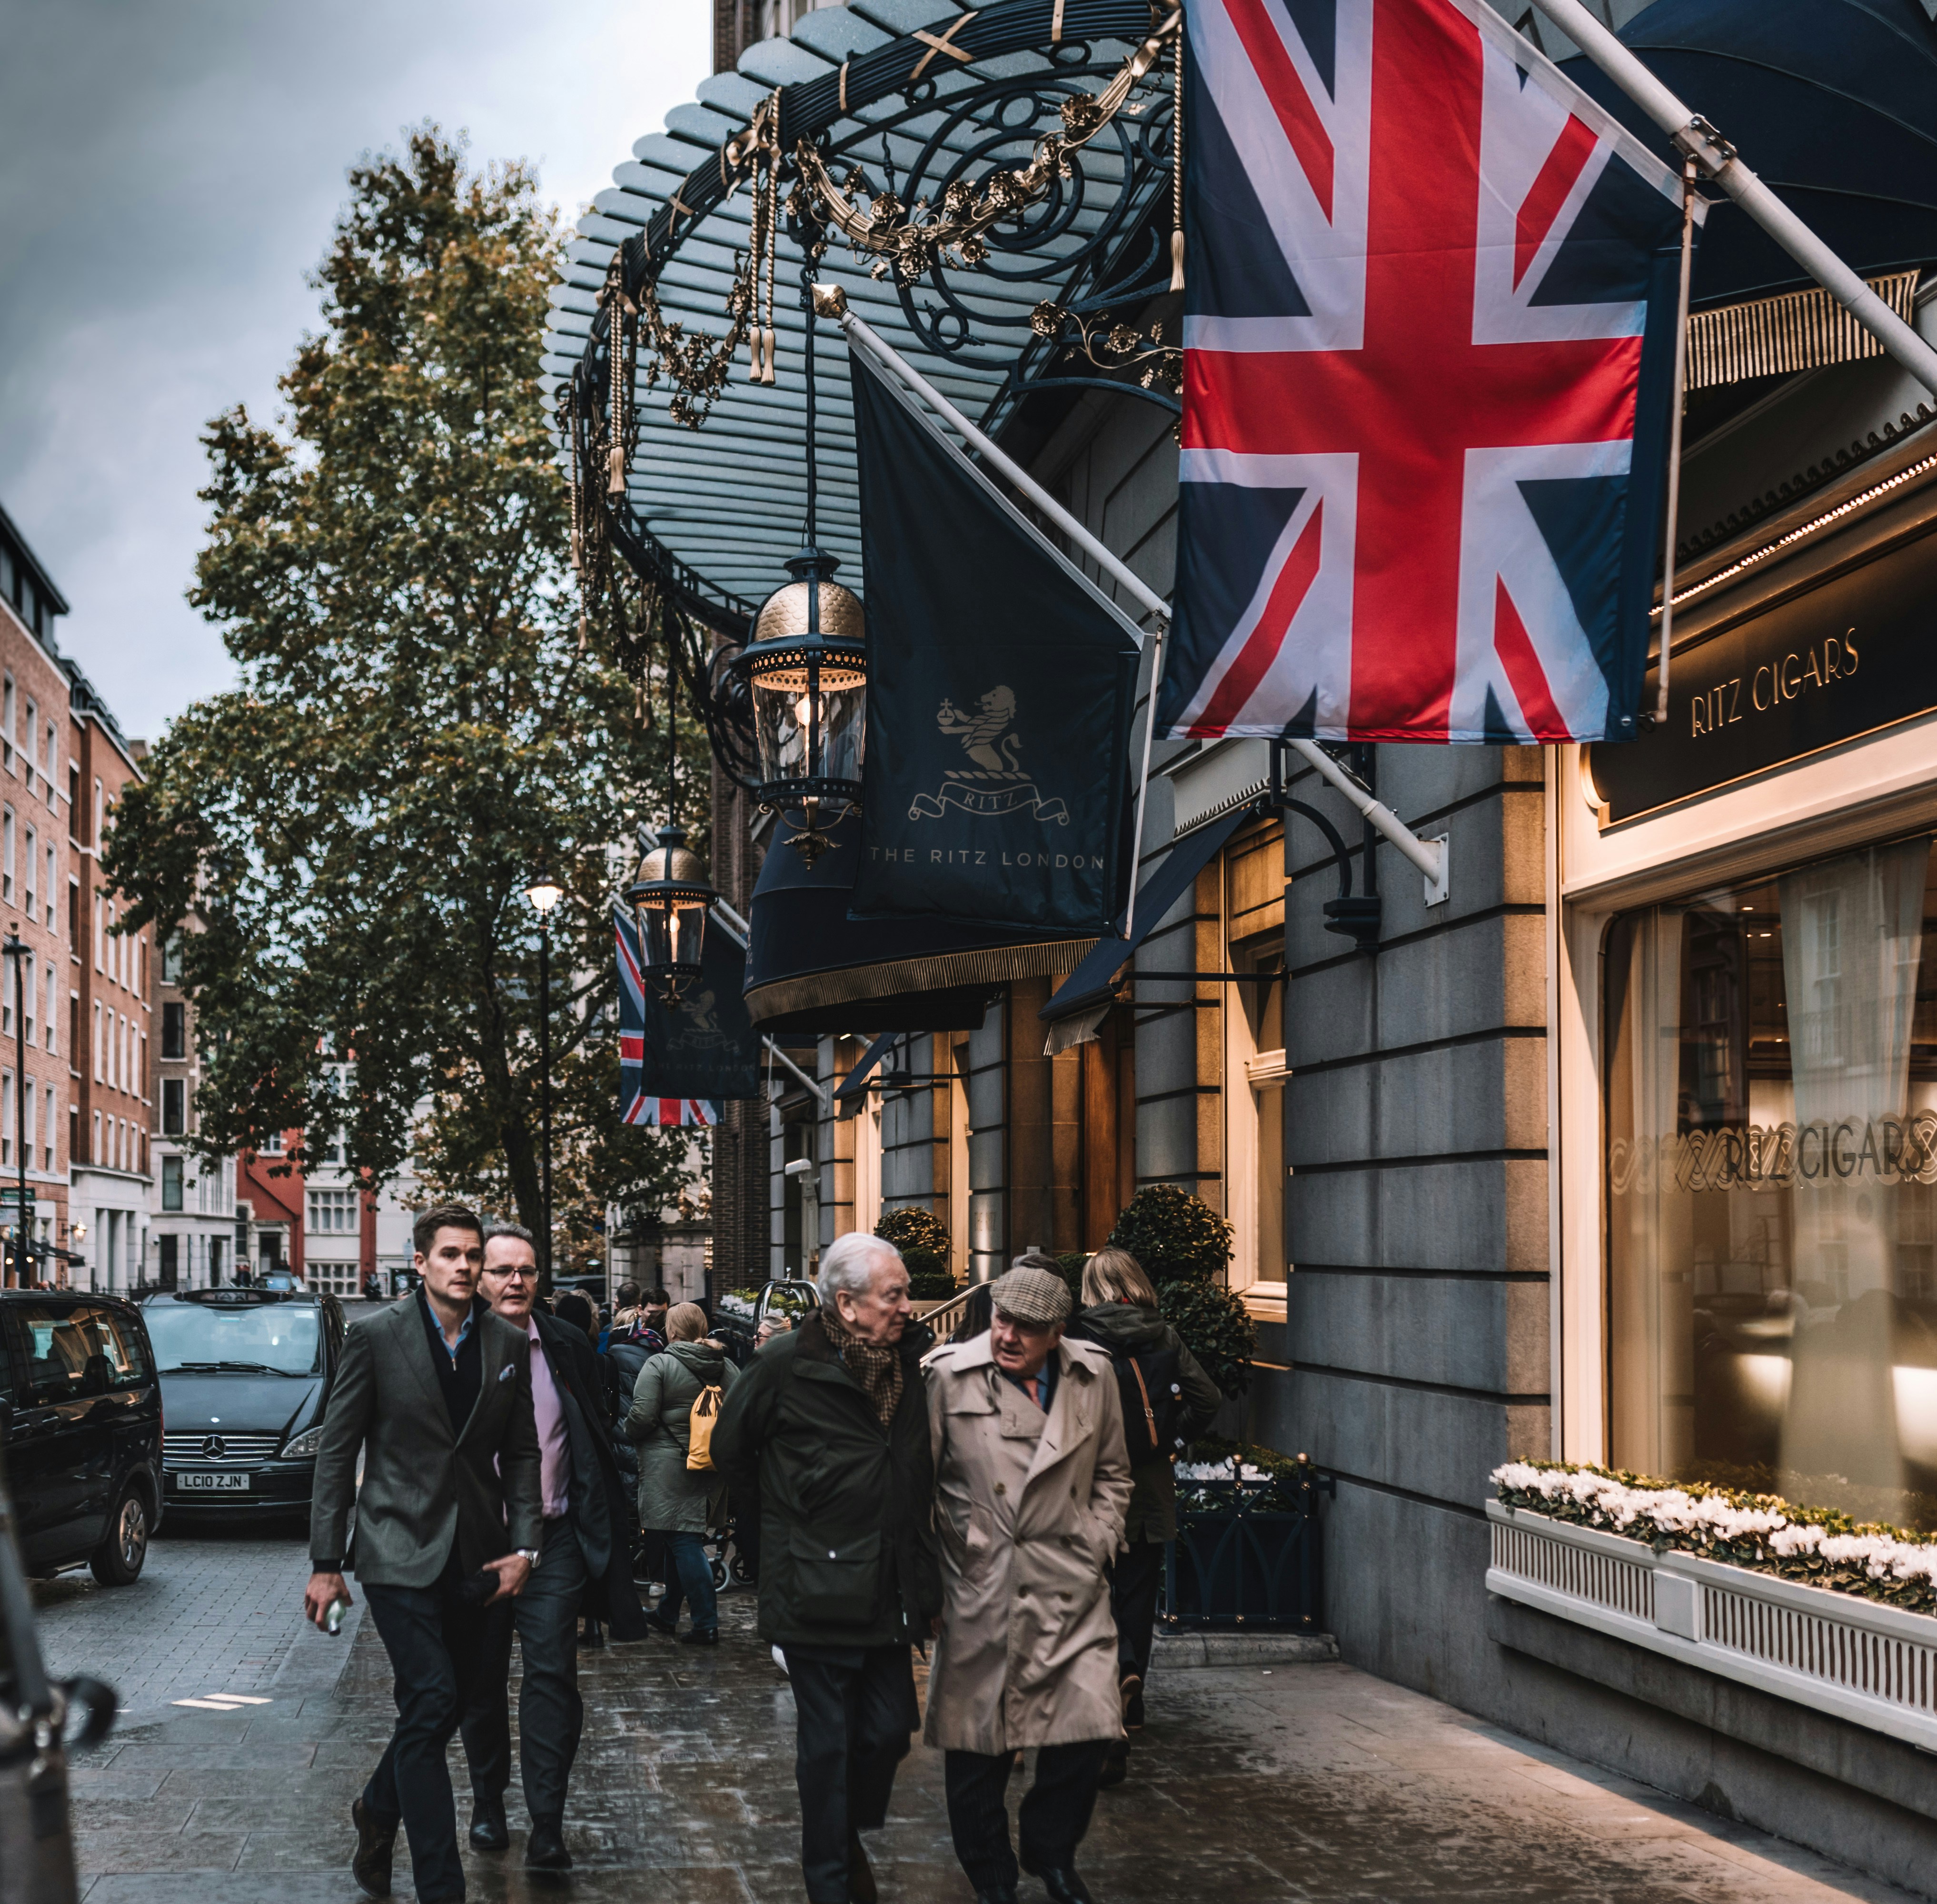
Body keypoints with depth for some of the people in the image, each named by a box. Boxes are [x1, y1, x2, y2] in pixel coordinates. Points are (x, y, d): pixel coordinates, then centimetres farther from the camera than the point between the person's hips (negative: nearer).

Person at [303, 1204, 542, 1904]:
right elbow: (336, 1453, -2)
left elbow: (521, 1453, 11)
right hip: (400, 1550, -4)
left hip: (473, 1557, 4)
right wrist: (325, 1564, -4)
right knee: (431, 1702, -12)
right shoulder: (376, 1337, -4)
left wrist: (523, 1545, 0)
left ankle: (378, 1808, 40)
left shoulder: (509, 1345, 6)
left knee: (443, 1708, 12)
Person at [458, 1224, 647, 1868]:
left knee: (552, 1675, -7)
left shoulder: (567, 1348, 4)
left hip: (554, 1541, 0)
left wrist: (606, 1524, 5)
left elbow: (597, 1441, 10)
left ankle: (547, 1827, -6)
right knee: (482, 1681, 11)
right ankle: (488, 1806, 29)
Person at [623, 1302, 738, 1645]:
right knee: (682, 1540, 19)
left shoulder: (659, 1365, -11)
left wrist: (628, 1433, 5)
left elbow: (642, 1417, -16)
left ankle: (706, 1625, -7)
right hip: (711, 1468, 6)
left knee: (684, 1542, -4)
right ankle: (667, 1613, 31)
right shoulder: (727, 1368, 6)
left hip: (668, 1468, -6)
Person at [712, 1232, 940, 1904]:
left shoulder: (913, 1357, 4)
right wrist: (787, 1509, 6)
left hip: (891, 1590, 5)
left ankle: (850, 1834, 36)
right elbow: (730, 1450, 2)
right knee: (827, 1744, 5)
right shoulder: (787, 1364, -12)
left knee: (889, 1732, 10)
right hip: (818, 1590, -5)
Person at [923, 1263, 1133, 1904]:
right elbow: (920, 1481, 2)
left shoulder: (1093, 1376, 4)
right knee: (977, 1746, 4)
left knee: (1088, 1730, -5)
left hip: (1071, 1590, 2)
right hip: (980, 1592, -2)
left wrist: (1096, 1545, 6)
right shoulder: (950, 1376, -4)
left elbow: (1112, 1474, 17)